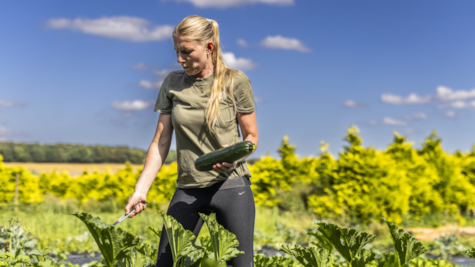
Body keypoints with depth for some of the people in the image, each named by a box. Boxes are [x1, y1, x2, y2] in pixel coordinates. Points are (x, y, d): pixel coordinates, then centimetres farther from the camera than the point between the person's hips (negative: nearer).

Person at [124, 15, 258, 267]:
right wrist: (140, 190, -6)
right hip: (188, 190, 3)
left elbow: (251, 136, 2)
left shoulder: (235, 81, -5)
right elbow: (160, 142, 3)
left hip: (232, 186, -2)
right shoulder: (173, 83, 3)